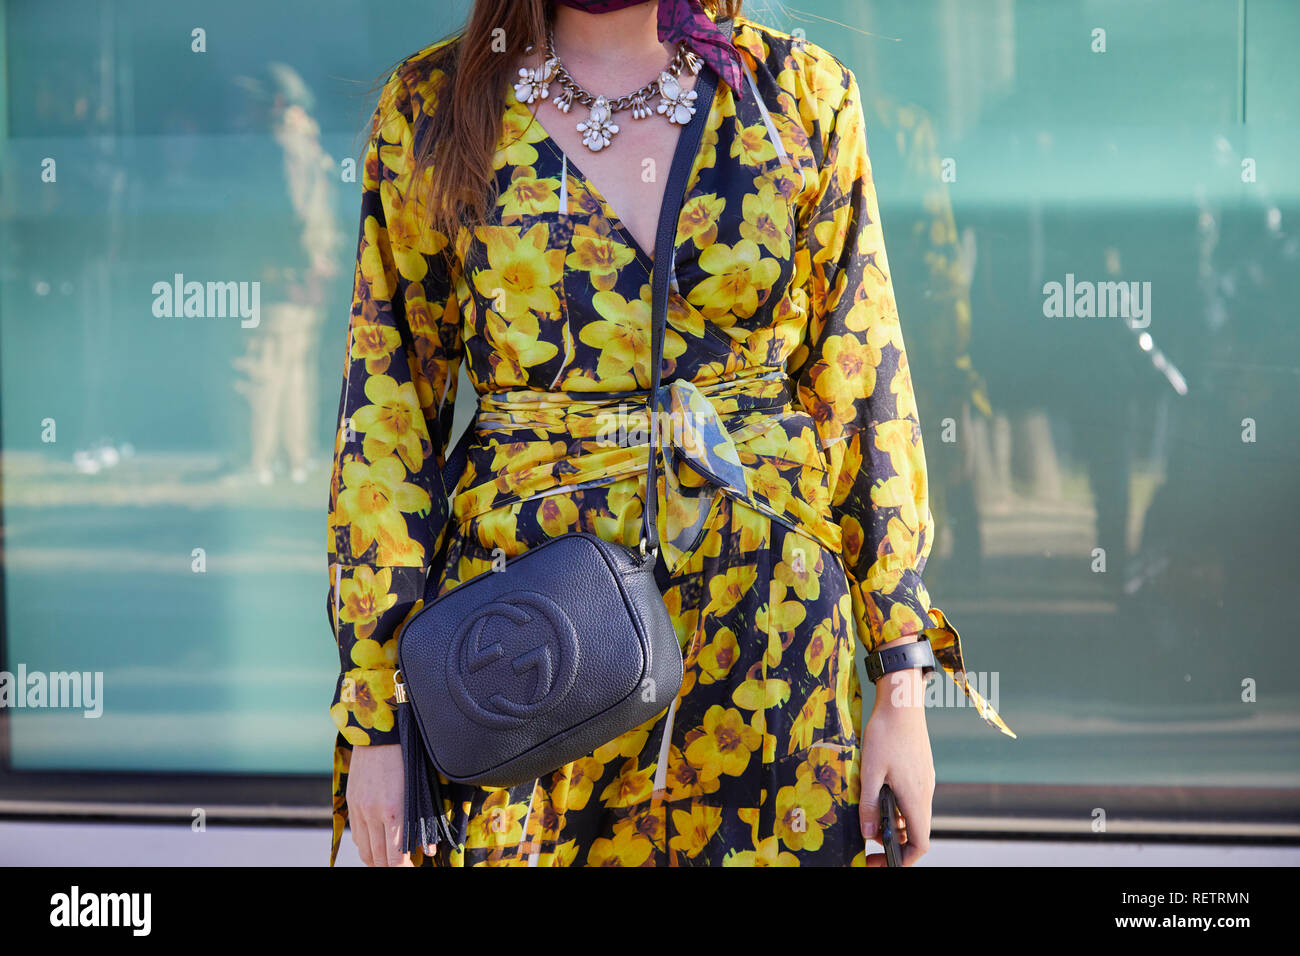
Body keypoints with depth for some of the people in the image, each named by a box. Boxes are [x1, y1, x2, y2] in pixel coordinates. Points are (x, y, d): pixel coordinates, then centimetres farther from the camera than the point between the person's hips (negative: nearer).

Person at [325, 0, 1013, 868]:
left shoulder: (801, 93, 1)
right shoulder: (431, 106, 0)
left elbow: (865, 393, 2)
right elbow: (386, 416, 0)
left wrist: (902, 687, -1)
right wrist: (373, 717, -4)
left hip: (769, 622, 1)